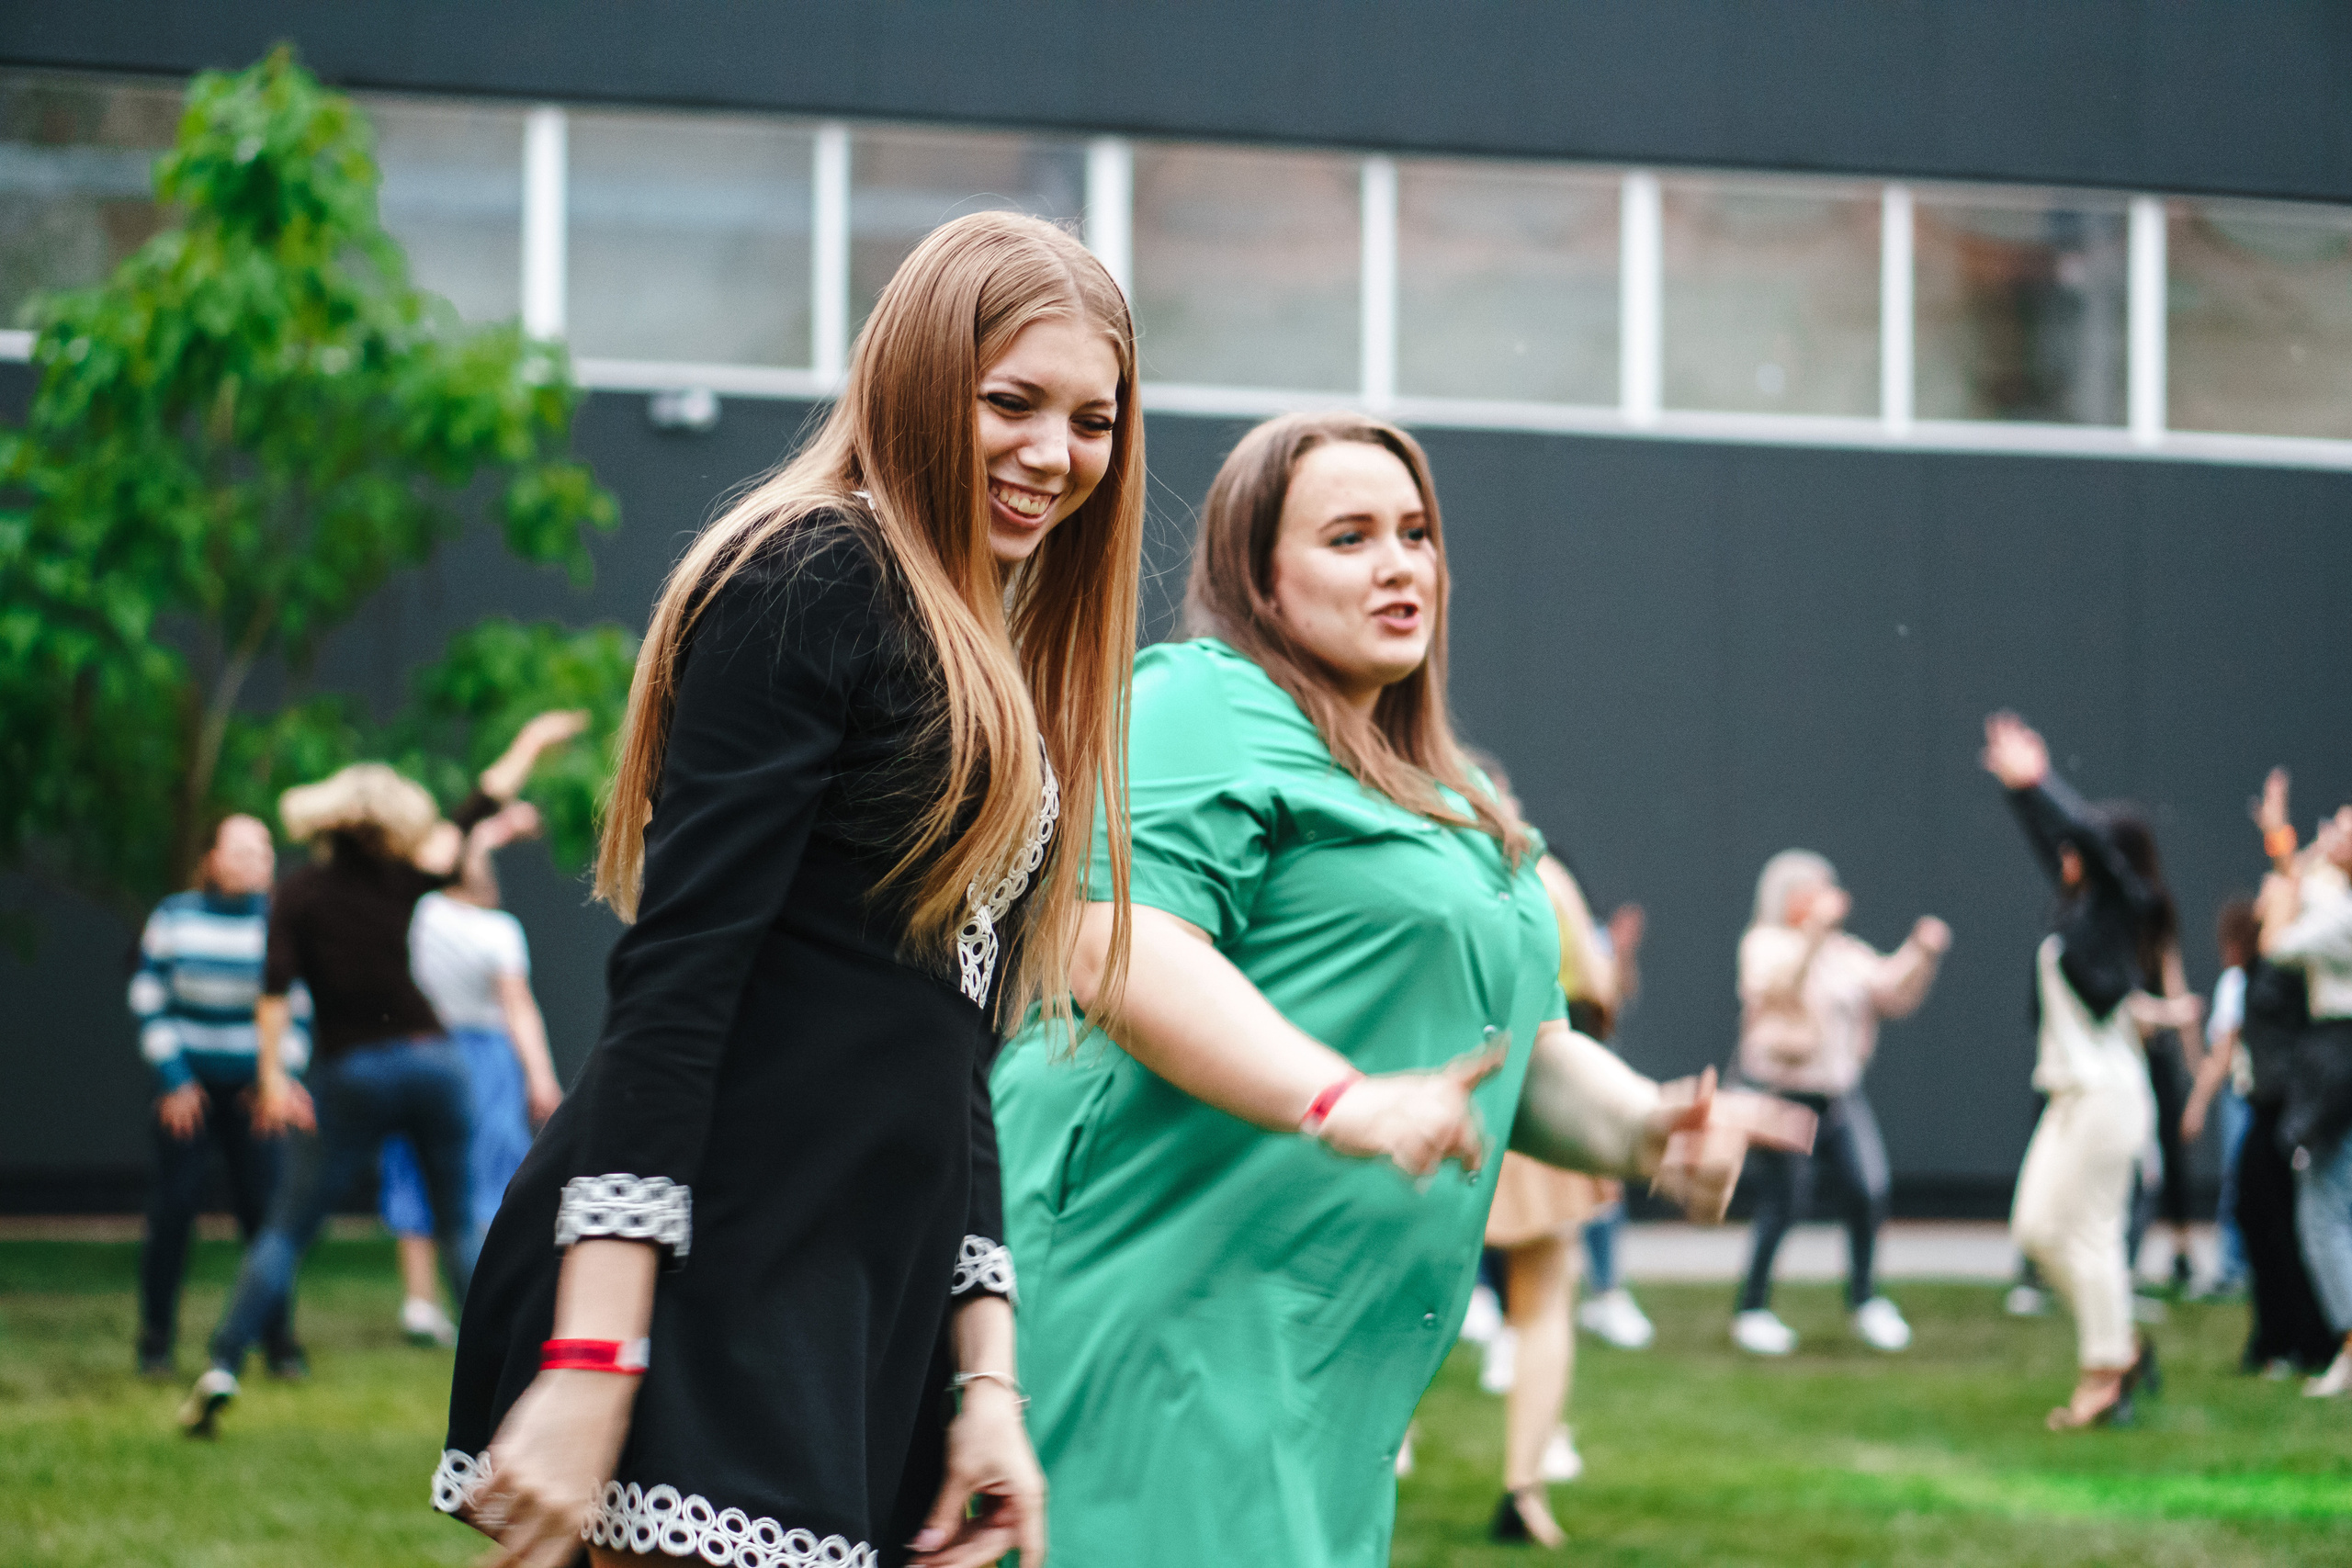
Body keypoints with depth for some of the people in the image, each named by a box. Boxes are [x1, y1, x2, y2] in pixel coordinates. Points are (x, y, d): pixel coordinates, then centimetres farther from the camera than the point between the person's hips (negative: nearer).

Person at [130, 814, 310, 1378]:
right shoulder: (174, 919, -2)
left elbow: (301, 1010, 6)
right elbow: (149, 1002, 1)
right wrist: (172, 1080, -5)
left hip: (253, 1090, 1)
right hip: (187, 1086, -1)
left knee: (265, 1206, -7)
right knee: (174, 1206, -6)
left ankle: (279, 1341, 4)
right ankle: (156, 1340, 6)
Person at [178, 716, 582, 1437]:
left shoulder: (300, 894, 0)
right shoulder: (401, 883, 4)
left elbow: (275, 986, -12)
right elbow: (472, 814, 15)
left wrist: (272, 1076, -11)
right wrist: (531, 741, 26)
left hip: (350, 1075, -1)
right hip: (431, 1059, 1)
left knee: (286, 1232, 2)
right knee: (460, 1225, 11)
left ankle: (222, 1367, -8)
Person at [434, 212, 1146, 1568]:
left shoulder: (996, 678, 21)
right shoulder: (818, 578, -6)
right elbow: (674, 975, -15)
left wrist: (987, 1379, 13)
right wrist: (590, 1366, -22)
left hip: (874, 1315, 9)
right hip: (713, 1286, -9)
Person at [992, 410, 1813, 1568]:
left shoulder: (1449, 809, 25)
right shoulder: (1202, 706, -4)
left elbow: (1523, 1052, 26)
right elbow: (1116, 952, -18)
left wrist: (1643, 1127, 4)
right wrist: (1338, 1102, -29)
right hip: (1168, 1299, -9)